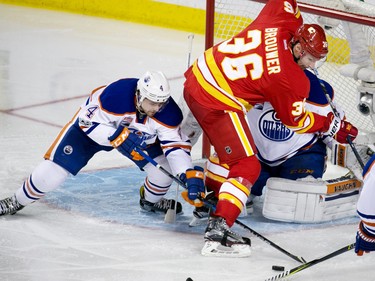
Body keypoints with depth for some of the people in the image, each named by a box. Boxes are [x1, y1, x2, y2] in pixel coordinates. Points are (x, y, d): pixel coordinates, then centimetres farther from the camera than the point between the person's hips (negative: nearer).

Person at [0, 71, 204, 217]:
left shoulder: (168, 112, -28)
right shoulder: (117, 94, -41)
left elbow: (176, 145, -26)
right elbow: (89, 122, -32)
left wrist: (190, 175, -40)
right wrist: (119, 138, -42)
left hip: (139, 135, 4)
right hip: (91, 123, -4)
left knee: (165, 167, -13)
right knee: (54, 170, -14)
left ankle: (151, 201, 21)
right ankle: (17, 201, 11)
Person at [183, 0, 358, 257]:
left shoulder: (279, 22, -3)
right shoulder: (291, 80, -17)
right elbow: (295, 120, -1)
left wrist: (299, 24, 32)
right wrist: (332, 125, 9)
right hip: (218, 105, -9)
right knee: (247, 166, -7)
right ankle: (218, 230, -17)